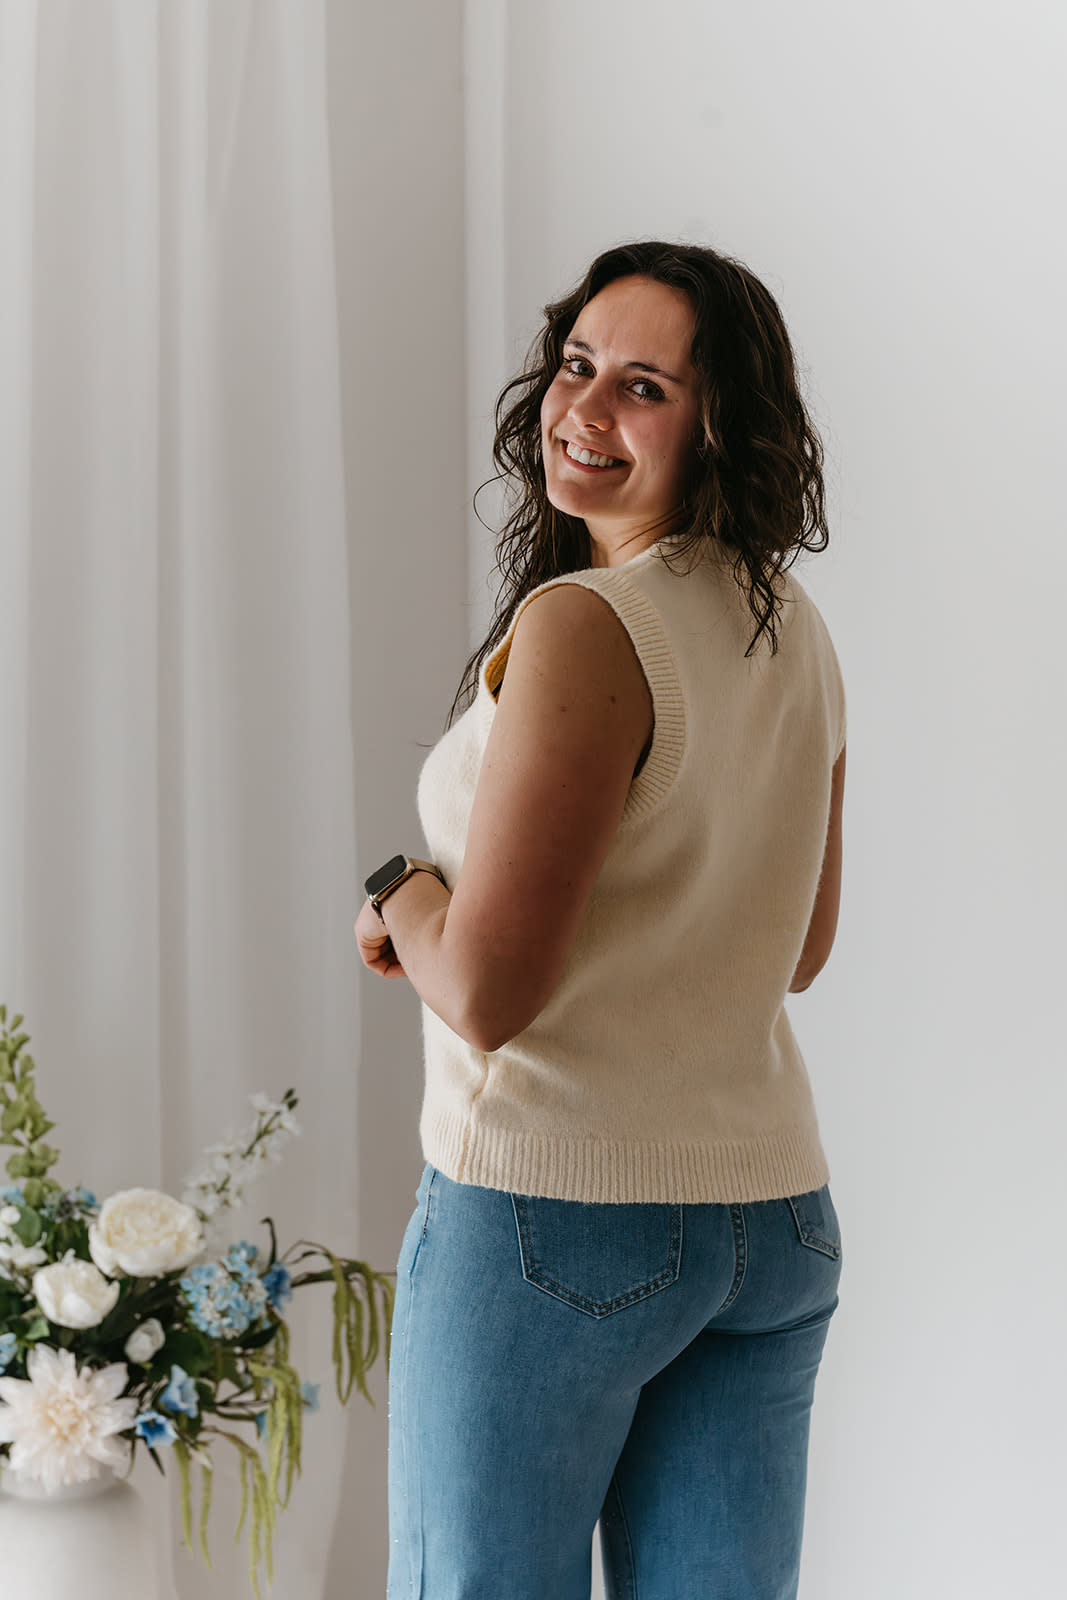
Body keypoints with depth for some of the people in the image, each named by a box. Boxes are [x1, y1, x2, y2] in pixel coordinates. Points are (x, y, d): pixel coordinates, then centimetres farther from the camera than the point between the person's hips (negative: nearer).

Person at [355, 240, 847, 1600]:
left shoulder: (581, 626, -17)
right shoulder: (798, 634, 7)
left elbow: (487, 992, -22)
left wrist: (403, 897, -1)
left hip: (548, 1220, -7)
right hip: (775, 1220, 8)